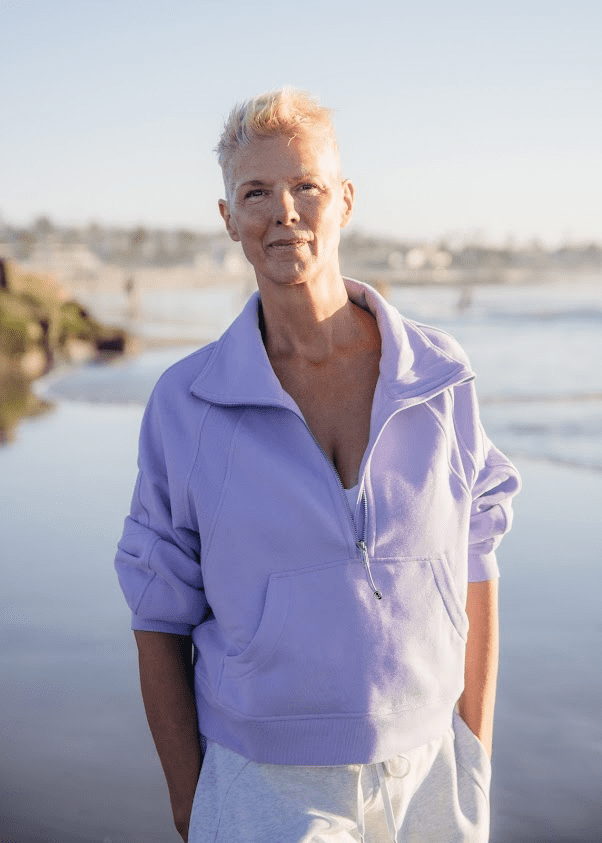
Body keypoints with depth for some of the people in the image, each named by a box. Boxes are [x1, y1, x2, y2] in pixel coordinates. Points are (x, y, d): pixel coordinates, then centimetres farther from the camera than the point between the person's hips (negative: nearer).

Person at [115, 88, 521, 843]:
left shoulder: (440, 377, -5)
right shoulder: (184, 404, -9)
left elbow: (473, 576, 2)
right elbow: (160, 618, -2)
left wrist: (476, 767, 3)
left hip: (425, 779, 2)